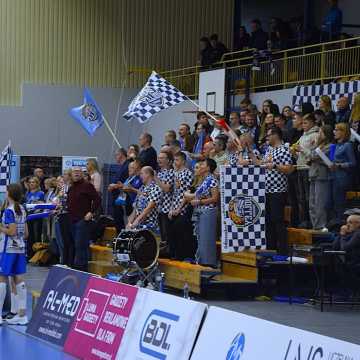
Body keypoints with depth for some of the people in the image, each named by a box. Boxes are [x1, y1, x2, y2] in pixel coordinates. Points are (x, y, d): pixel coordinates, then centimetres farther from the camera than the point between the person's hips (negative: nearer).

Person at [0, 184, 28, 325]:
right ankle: (22, 314, 4)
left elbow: (12, 231, -20)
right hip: (20, 248, 7)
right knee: (19, 279, 6)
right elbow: (26, 233, 14)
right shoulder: (22, 210, 11)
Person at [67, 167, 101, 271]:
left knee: (81, 246, -11)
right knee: (74, 246, 10)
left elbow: (97, 199, -12)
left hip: (83, 220, -8)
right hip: (72, 220, 8)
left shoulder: (87, 186, -6)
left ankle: (80, 267, -10)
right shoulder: (71, 188, 19)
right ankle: (74, 266, 14)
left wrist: (91, 212, -15)